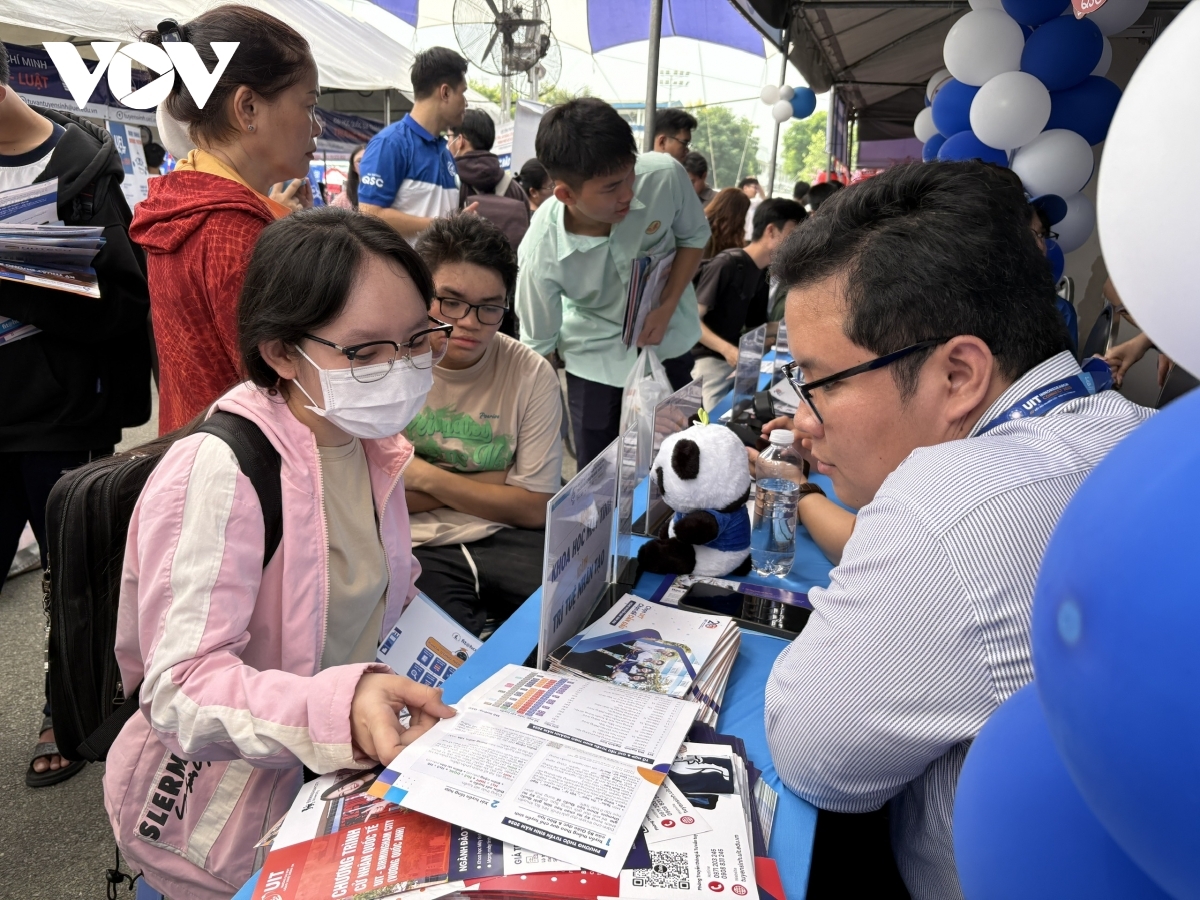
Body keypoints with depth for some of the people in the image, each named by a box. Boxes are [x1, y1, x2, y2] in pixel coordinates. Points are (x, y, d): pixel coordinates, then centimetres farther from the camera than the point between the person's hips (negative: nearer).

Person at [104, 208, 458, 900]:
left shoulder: (370, 440, 0)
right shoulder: (216, 474, -27)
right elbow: (181, 691, -31)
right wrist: (339, 705, -47)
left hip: (347, 765, 7)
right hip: (229, 814, -6)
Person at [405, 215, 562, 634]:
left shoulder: (532, 375, -2)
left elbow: (534, 509, -3)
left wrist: (426, 477, -9)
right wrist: (495, 484, -8)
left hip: (504, 538, 3)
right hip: (414, 547, -2)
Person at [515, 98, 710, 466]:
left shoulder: (666, 176, -26)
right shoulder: (541, 253, -29)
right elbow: (538, 345, -13)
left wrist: (667, 307, -17)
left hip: (670, 345, 2)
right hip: (596, 361, -2)